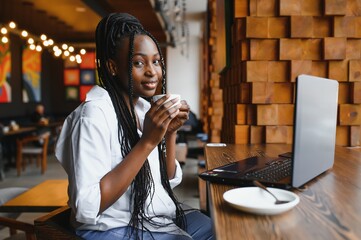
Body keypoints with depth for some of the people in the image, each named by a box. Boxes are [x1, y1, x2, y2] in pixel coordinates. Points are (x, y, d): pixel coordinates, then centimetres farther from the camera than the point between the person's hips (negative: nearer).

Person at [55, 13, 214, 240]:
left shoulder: (145, 107, 3)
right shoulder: (94, 113, -19)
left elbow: (170, 180, 6)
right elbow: (87, 208, -26)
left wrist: (171, 132, -11)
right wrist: (147, 142, -28)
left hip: (159, 216, 7)